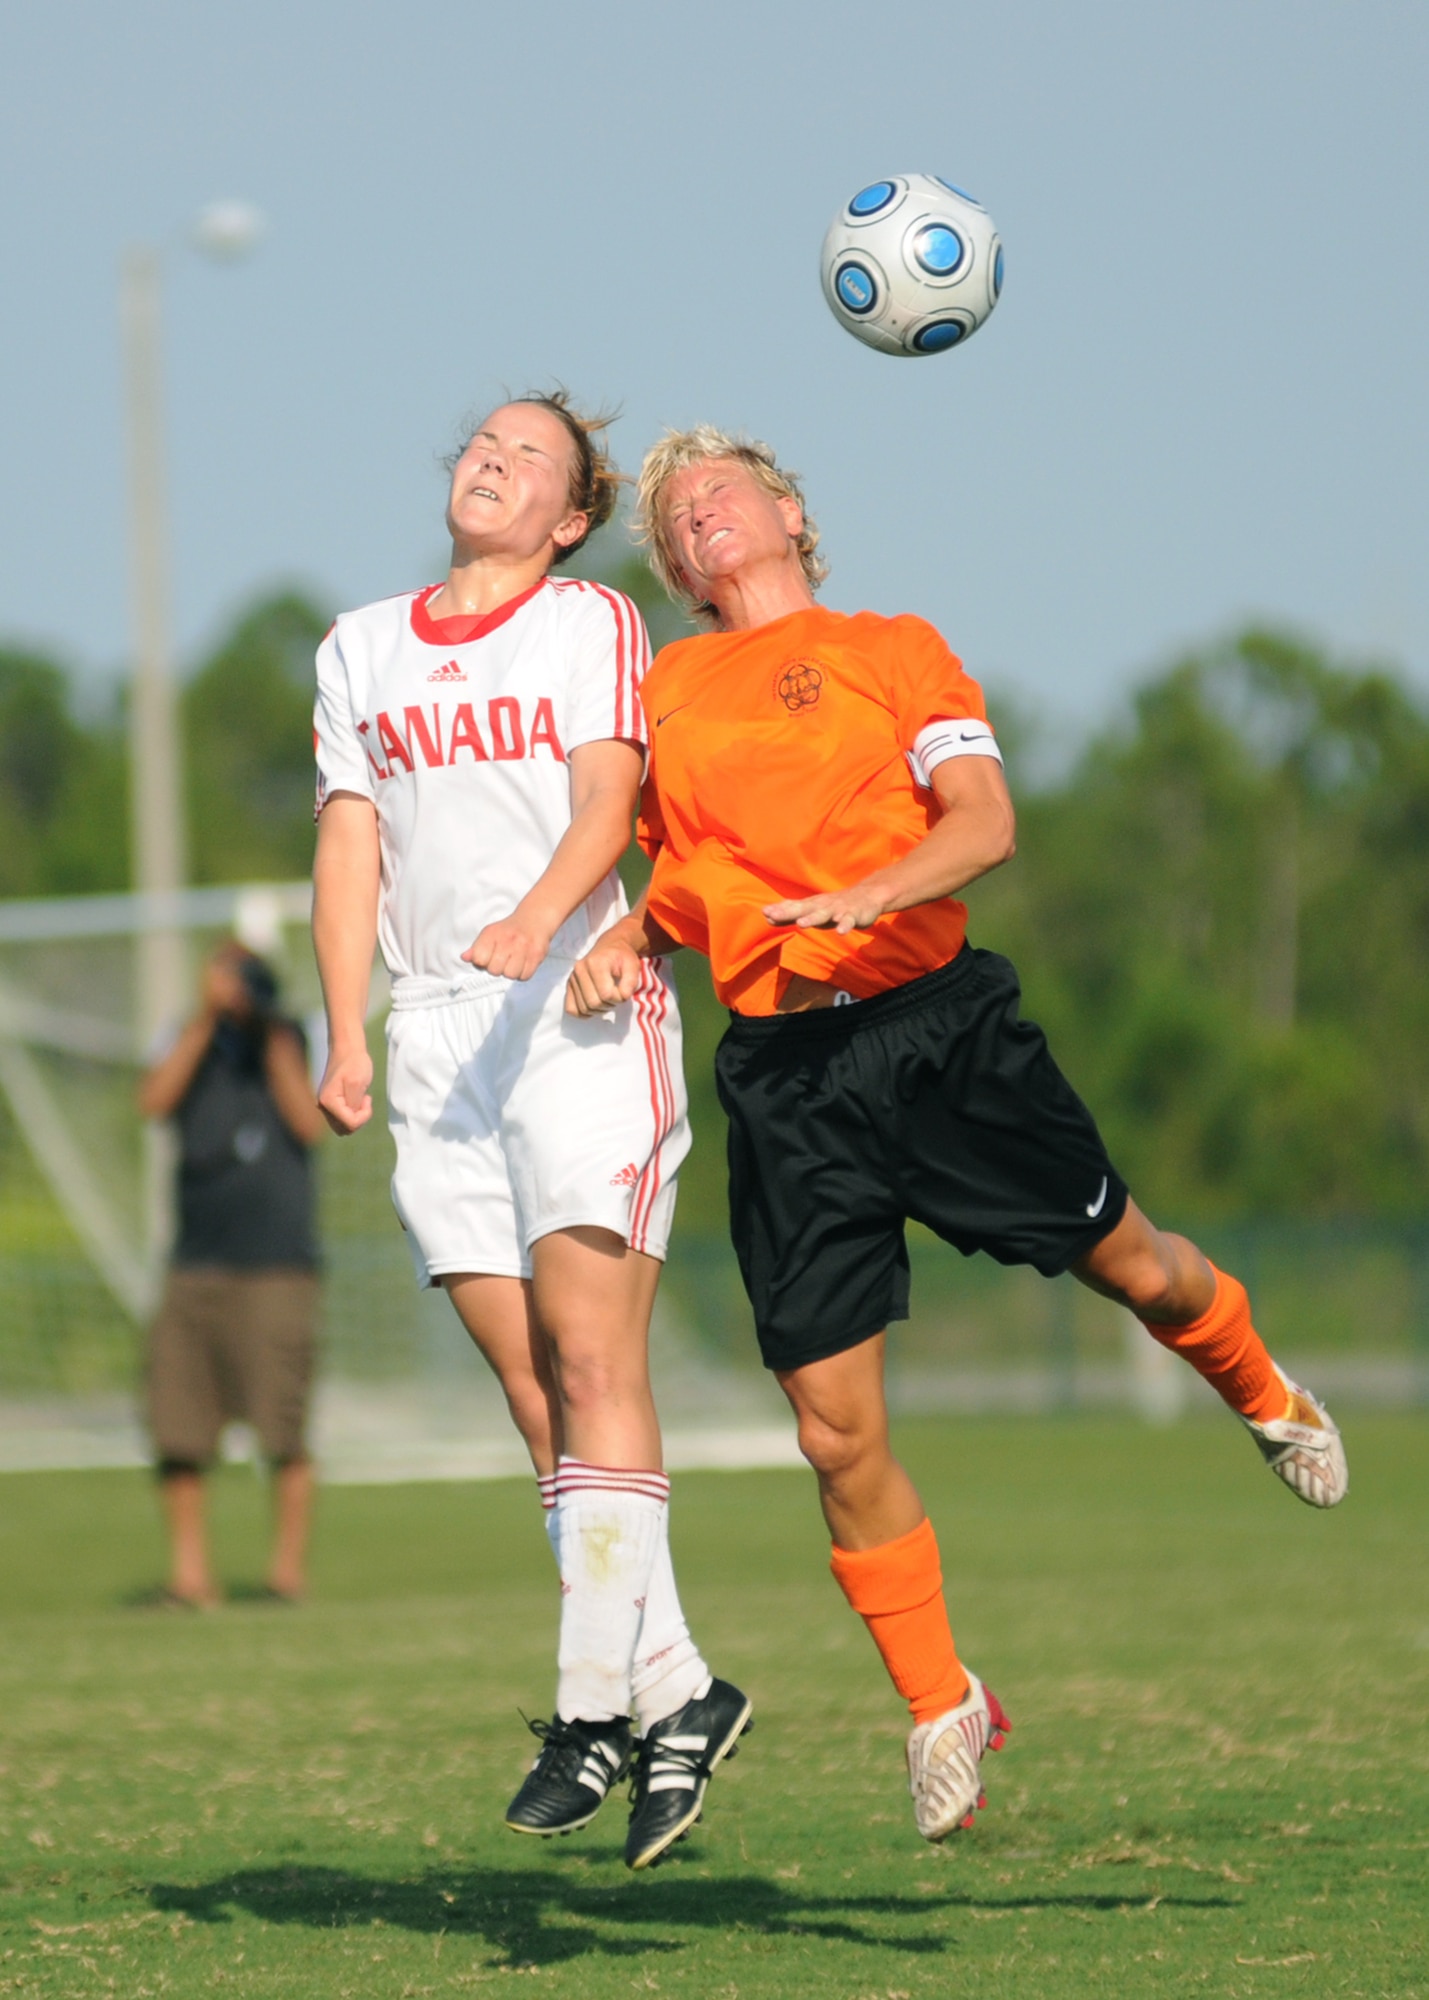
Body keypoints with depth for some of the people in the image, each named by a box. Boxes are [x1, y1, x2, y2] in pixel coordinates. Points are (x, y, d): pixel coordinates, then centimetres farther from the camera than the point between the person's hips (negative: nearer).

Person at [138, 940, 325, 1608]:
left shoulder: (295, 1042, 6)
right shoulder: (192, 1046, 13)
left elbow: (310, 1124, -9)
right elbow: (154, 1101, -6)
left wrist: (272, 1039, -11)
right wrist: (207, 1021, -10)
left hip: (277, 1267, -3)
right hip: (196, 1268, 3)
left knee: (283, 1426, -8)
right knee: (177, 1423, -3)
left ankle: (288, 1567, 2)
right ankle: (189, 1572, 3)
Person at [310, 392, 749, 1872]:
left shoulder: (593, 624, 6)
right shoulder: (360, 649, 18)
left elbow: (605, 805, -9)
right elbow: (349, 845, 13)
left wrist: (537, 916, -29)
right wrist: (345, 1039, 1)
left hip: (583, 1006, -4)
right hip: (438, 1031, 4)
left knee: (594, 1361, -13)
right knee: (533, 1390, 0)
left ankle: (594, 1701, -12)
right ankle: (675, 1691, 7)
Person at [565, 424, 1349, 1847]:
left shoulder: (893, 647, 7)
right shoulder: (660, 691, 15)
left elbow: (983, 822, -6)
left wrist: (868, 893, -24)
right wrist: (628, 934, 0)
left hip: (936, 1020, -2)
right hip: (783, 1073, 2)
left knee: (1135, 1268, 6)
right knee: (835, 1432, -4)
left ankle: (1261, 1394, 42)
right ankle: (940, 1710, 14)